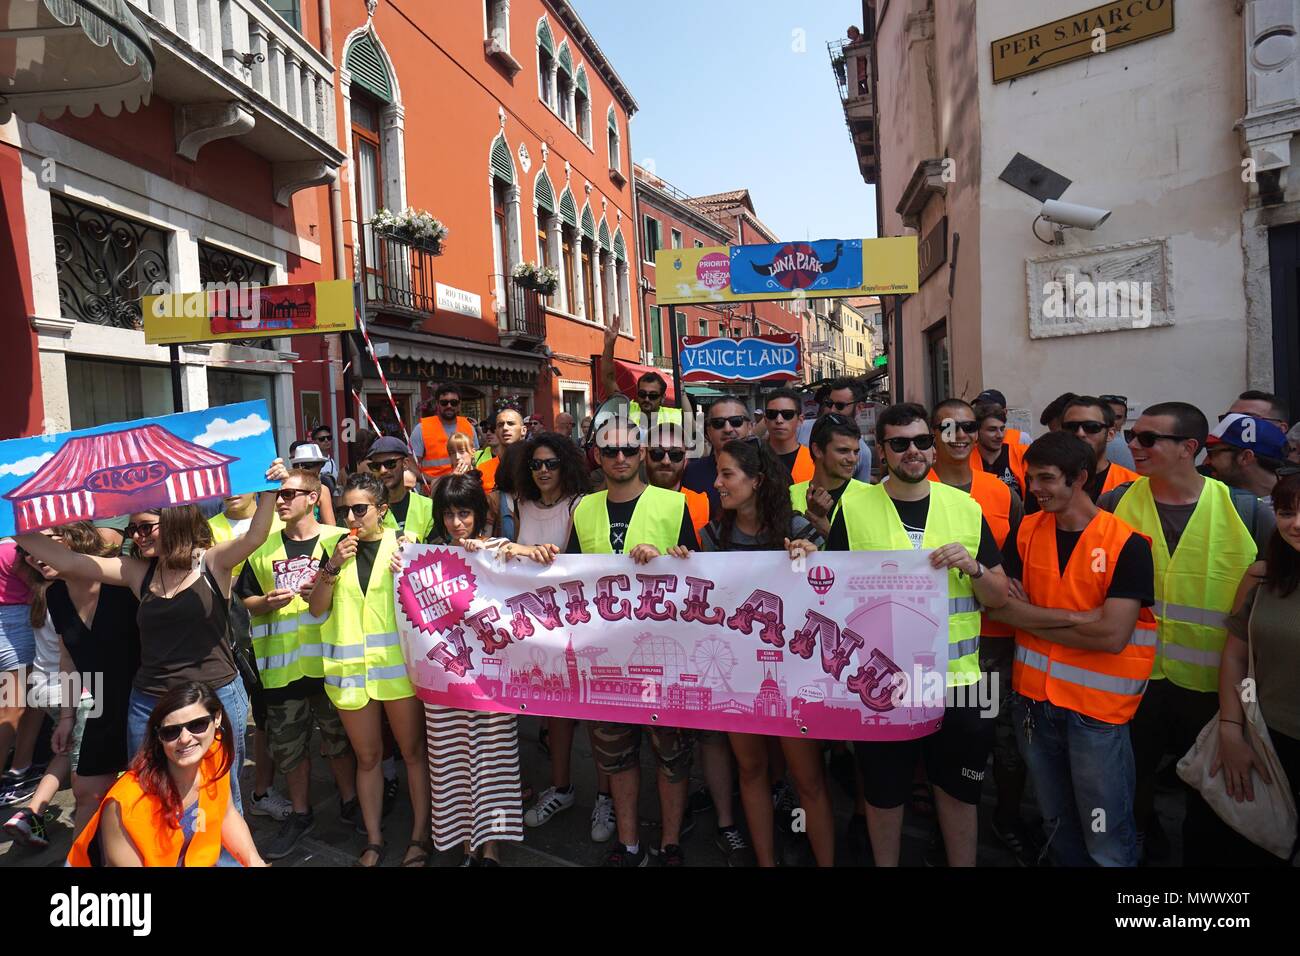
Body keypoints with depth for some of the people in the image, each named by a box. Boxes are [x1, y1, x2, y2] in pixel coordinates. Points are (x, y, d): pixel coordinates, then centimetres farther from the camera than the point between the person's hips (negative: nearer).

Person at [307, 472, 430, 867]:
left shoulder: (404, 543, -2)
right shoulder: (336, 548, 7)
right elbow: (317, 610, 4)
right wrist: (332, 567, -10)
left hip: (397, 664, -3)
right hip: (351, 669, 3)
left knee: (413, 751, 7)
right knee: (367, 757, 14)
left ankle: (419, 837, 21)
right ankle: (373, 841, 27)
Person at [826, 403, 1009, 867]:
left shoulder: (966, 507, 1)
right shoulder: (854, 507, -4)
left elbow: (999, 598, 4)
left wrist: (972, 567, -15)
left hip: (955, 678, 1)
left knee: (958, 789, 17)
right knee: (884, 790, 16)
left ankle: (962, 864, 40)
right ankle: (884, 864, 39)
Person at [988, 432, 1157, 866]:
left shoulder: (1127, 544, -13)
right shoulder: (1025, 532, 1)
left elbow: (1112, 635, -19)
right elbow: (999, 606, -5)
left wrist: (1031, 617, -10)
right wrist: (1075, 617, -15)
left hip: (1098, 708, -4)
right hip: (1033, 699, 4)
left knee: (1108, 845, 6)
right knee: (1056, 824, 20)